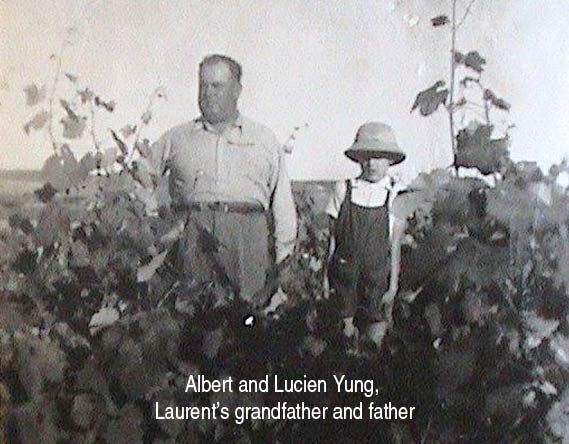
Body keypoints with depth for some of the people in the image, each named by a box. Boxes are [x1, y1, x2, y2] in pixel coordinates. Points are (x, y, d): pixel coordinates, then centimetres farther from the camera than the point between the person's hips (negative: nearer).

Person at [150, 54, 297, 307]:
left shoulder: (264, 139, 19)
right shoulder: (177, 138, 20)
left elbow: (282, 200, 15)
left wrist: (284, 255, 8)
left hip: (247, 233, 0)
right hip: (191, 231, 1)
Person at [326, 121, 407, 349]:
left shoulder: (396, 194, -2)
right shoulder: (343, 190, 1)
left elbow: (396, 245, -1)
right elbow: (333, 238, 4)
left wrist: (393, 286, -2)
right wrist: (327, 278, 3)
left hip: (377, 278, -1)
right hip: (344, 276, 1)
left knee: (374, 336, 2)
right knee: (345, 331, 3)